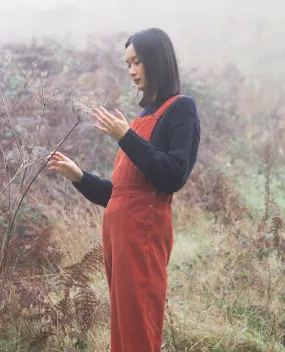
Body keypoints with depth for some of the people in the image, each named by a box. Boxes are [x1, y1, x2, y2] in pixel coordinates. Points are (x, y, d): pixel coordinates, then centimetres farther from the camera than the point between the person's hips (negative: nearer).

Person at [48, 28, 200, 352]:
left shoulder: (181, 108, 1)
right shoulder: (144, 116, 21)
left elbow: (174, 177, -13)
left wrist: (126, 138, -14)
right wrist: (78, 176, 13)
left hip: (144, 228, -8)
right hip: (117, 226, 8)